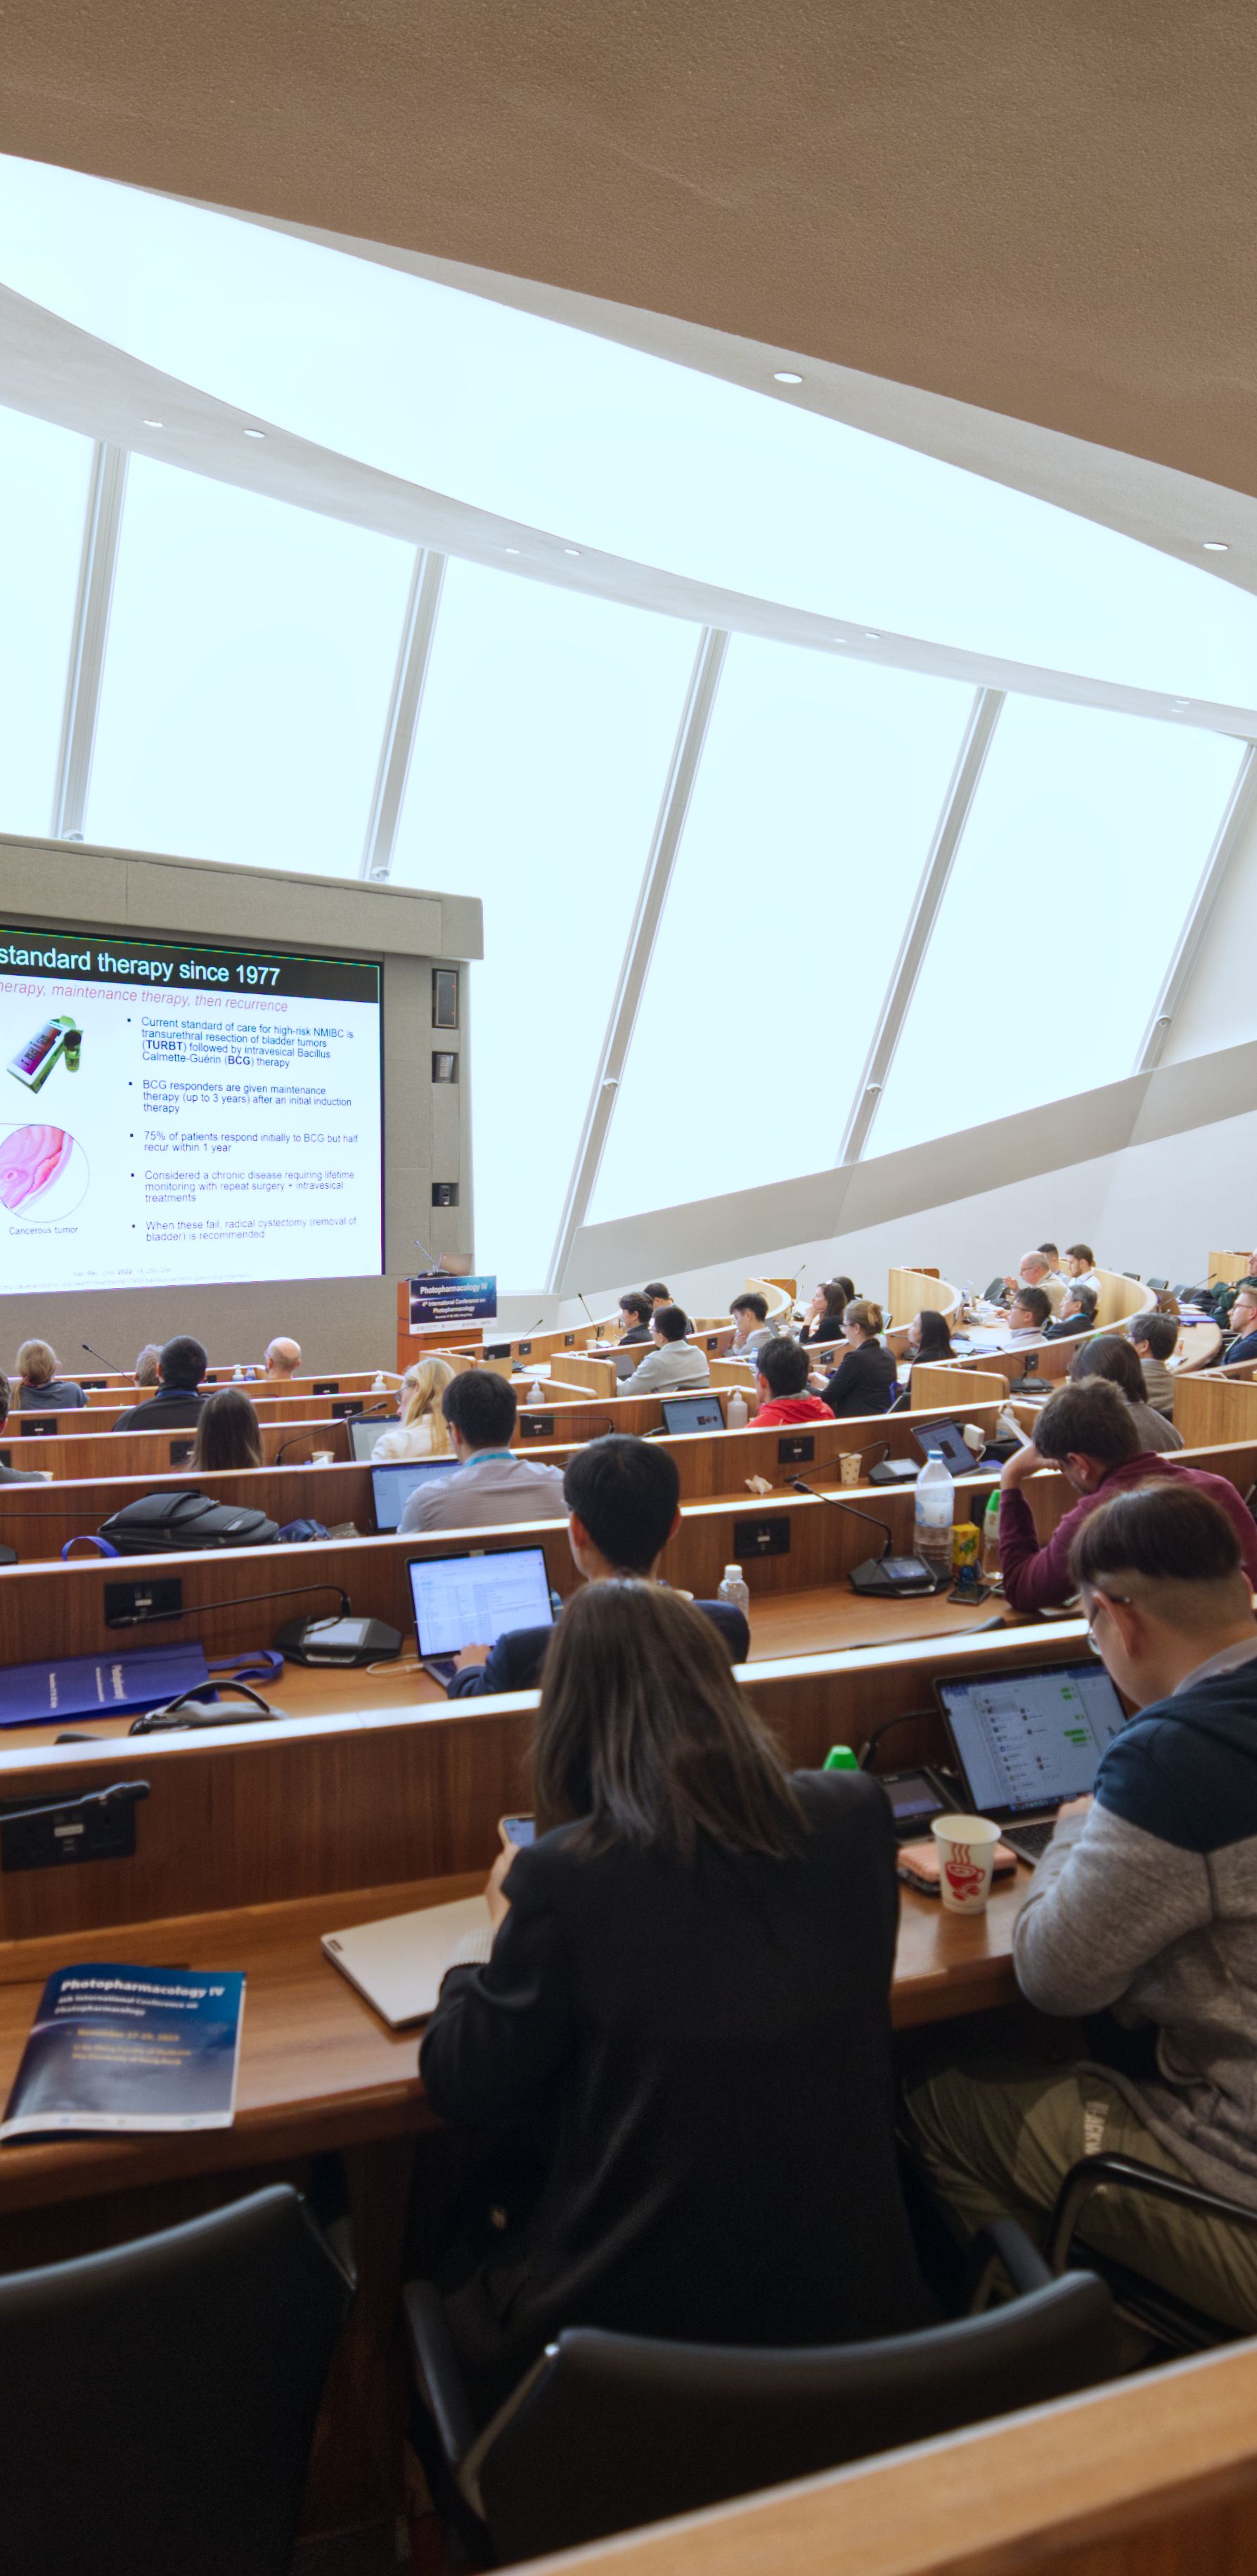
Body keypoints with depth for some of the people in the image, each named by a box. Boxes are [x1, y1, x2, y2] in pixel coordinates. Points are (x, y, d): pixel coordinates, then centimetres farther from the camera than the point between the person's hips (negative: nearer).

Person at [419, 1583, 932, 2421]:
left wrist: (491, 1945, 11)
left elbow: (465, 2088, -7)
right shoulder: (856, 1816, -8)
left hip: (637, 2325, -4)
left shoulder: (564, 1877, -20)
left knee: (459, 2254, 26)